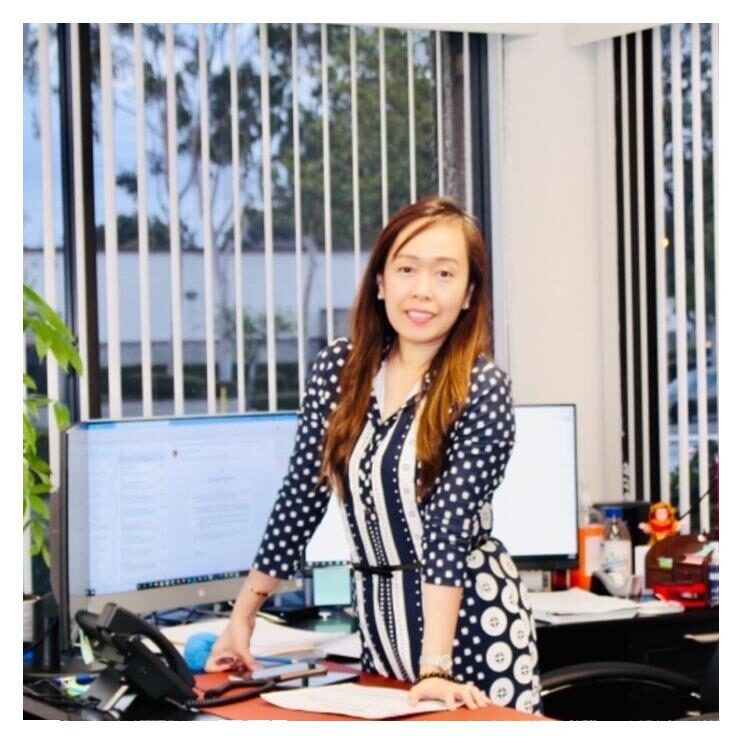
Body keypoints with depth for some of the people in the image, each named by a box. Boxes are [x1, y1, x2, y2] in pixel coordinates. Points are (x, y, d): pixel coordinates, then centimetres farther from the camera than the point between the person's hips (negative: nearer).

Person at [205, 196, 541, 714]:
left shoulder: (481, 387, -12)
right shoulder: (339, 370, 1)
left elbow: (450, 525, -20)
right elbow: (299, 500, 6)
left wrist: (435, 666, -27)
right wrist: (243, 617, 7)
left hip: (470, 620, -4)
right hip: (379, 621, 4)